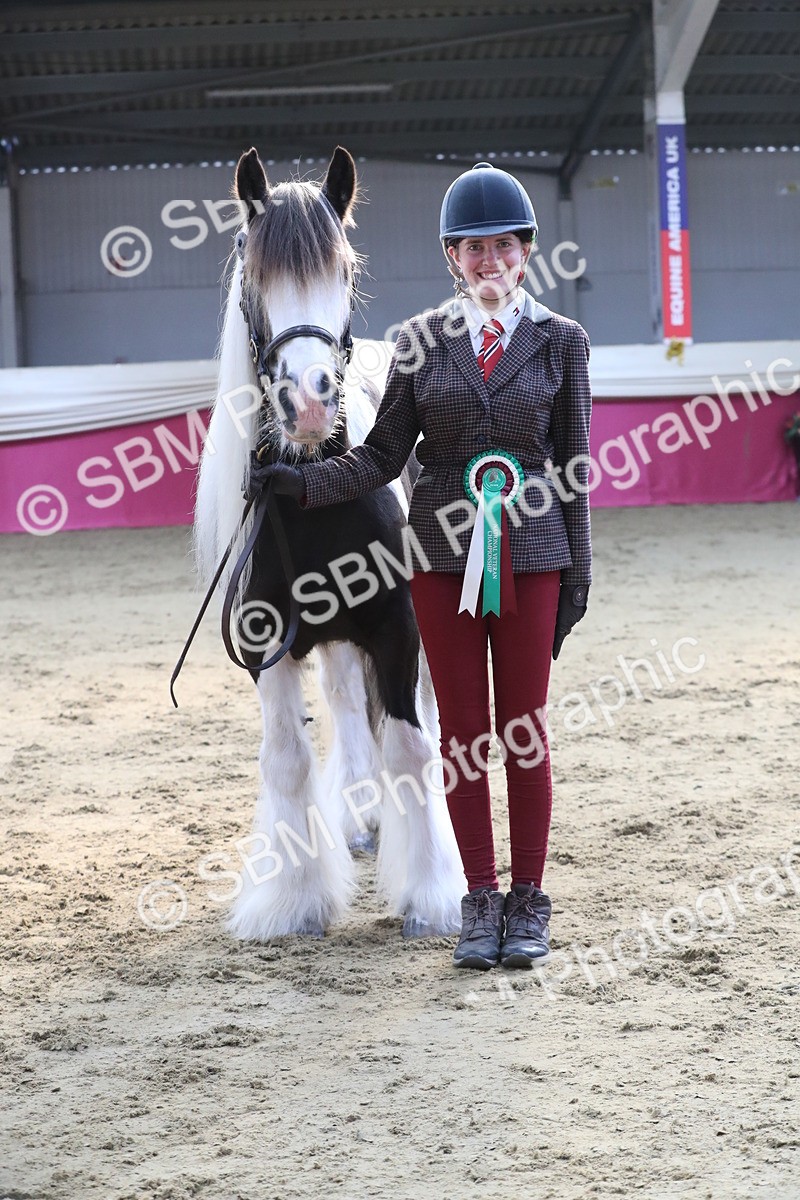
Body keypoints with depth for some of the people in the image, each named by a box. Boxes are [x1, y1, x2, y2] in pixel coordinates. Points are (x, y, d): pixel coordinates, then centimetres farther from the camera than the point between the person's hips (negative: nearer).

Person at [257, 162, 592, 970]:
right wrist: (306, 483, -11)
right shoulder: (420, 341, 4)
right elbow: (383, 455, 4)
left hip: (529, 552, -1)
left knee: (523, 728, 3)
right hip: (444, 552, 1)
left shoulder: (560, 341, 2)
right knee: (461, 730, 5)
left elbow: (574, 466, 4)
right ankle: (480, 902, 15)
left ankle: (528, 902, 14)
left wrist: (577, 573, 2)